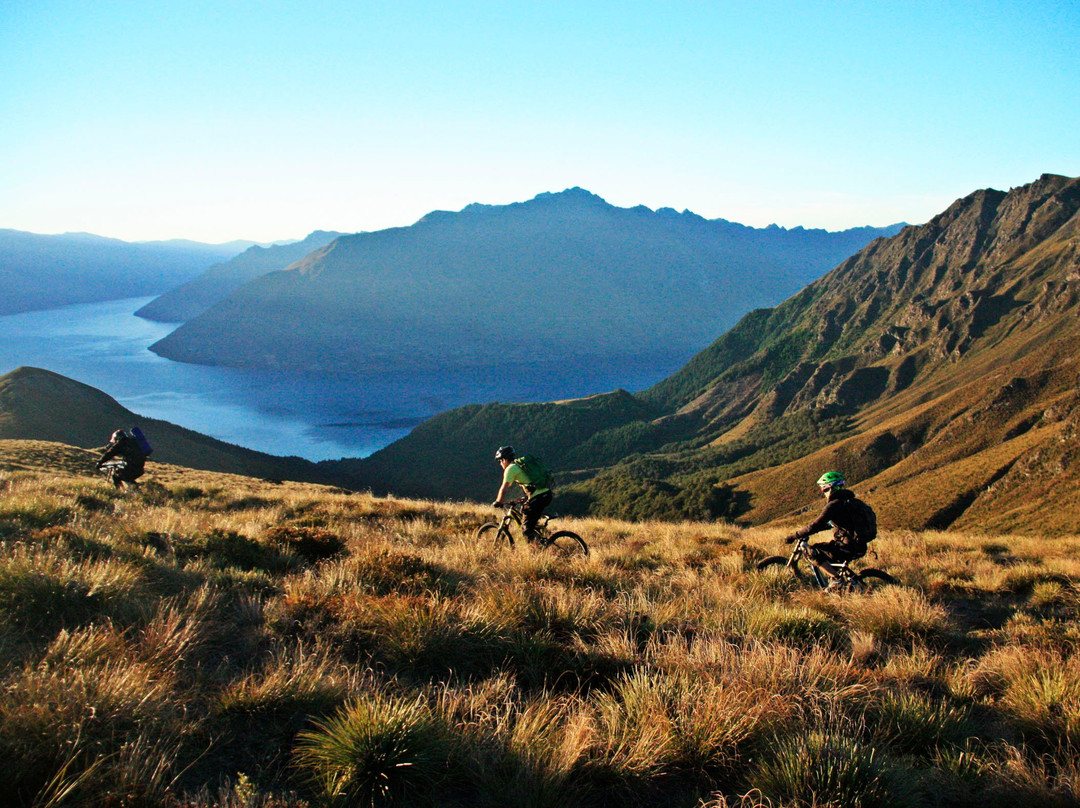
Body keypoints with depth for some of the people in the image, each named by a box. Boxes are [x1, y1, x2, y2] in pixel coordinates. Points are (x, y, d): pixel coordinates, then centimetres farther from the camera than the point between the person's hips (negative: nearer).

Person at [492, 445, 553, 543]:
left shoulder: (510, 468, -3)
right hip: (547, 494, 9)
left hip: (537, 497, -9)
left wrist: (498, 502, 3)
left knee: (526, 527, 0)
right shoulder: (521, 464, 24)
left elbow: (504, 489, -9)